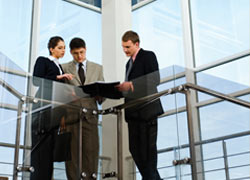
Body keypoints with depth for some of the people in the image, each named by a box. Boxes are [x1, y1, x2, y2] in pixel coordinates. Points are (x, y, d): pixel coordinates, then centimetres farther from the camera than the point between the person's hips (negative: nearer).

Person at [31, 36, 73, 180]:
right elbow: (36, 80, -9)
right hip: (43, 108, -6)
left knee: (50, 146, 1)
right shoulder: (42, 61, 6)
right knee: (41, 145, -11)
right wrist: (58, 77, -14)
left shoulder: (60, 67, 24)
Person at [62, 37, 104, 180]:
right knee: (72, 151, 0)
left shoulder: (97, 68, 16)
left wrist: (100, 95, -7)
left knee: (91, 150, -5)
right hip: (71, 115, -1)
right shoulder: (64, 68, 11)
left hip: (89, 115, 1)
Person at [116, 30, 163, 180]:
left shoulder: (148, 56, -2)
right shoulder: (129, 63, 23)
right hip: (133, 112, 8)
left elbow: (155, 79, -15)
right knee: (134, 148, 7)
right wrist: (122, 88, 1)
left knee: (148, 148, -5)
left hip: (146, 109, -8)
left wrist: (131, 84, -22)